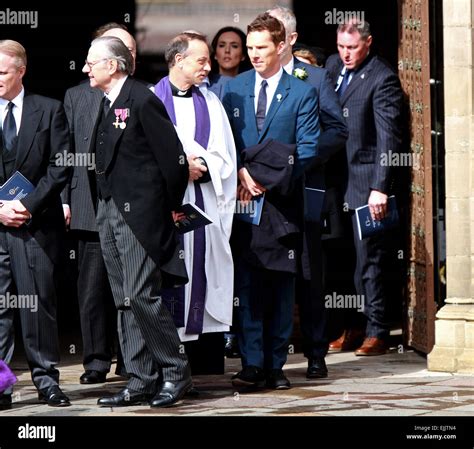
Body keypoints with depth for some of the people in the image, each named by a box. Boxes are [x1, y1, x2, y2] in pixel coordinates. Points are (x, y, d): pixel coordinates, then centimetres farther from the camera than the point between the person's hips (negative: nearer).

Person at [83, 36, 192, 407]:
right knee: (125, 302, 8)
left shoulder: (142, 101, -13)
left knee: (142, 296, -10)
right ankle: (141, 381, 12)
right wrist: (103, 204, 9)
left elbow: (174, 158, -13)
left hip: (139, 211, -9)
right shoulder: (106, 104, 13)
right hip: (109, 212, 9)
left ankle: (176, 372, 3)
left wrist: (171, 207, -5)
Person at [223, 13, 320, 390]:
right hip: (243, 200, 1)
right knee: (248, 283, -4)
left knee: (281, 284, 2)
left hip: (282, 200, -1)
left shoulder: (302, 93, 2)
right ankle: (252, 363, -4)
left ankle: (275, 365, 7)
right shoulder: (234, 89, 10)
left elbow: (307, 149, -2)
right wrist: (242, 173, -9)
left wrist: (269, 179, -12)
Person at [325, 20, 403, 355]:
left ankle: (378, 333, 3)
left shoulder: (382, 78, -11)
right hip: (337, 176, 6)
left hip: (366, 177, -6)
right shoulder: (333, 66, 10)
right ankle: (354, 327, 13)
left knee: (369, 258, -3)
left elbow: (389, 136, -15)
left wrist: (381, 187, -21)